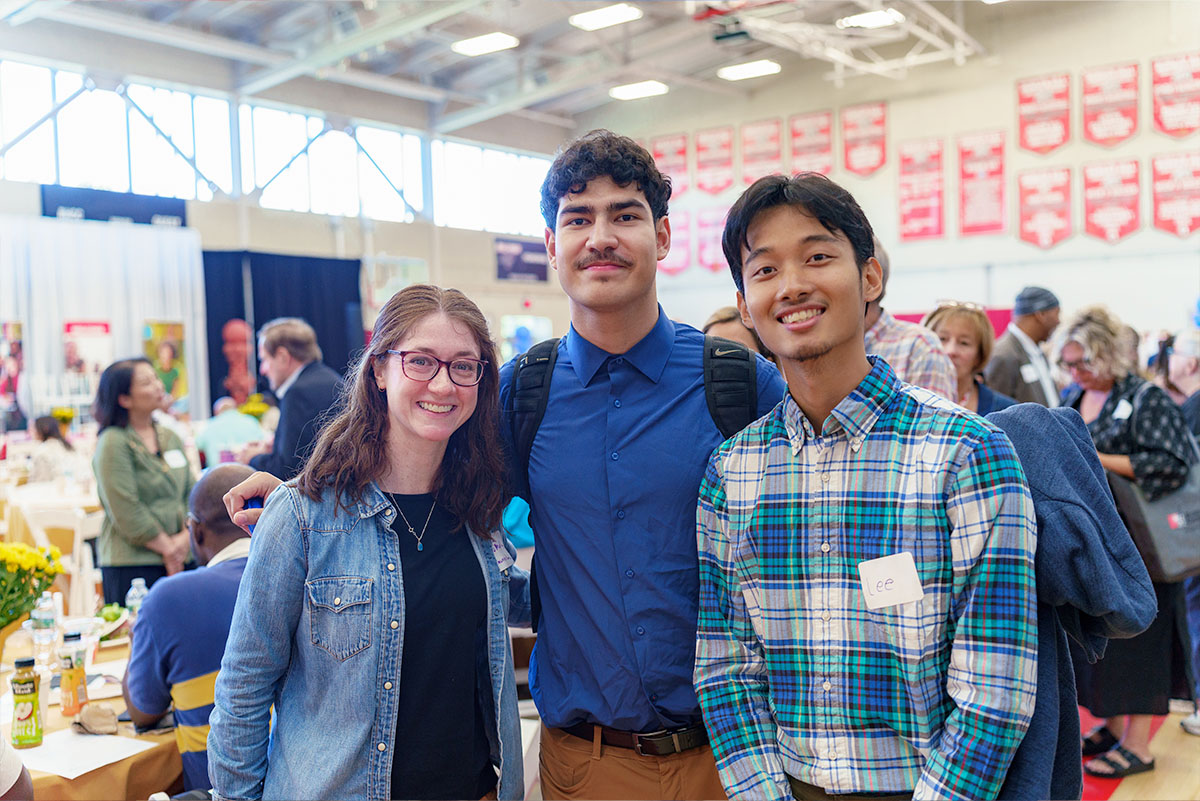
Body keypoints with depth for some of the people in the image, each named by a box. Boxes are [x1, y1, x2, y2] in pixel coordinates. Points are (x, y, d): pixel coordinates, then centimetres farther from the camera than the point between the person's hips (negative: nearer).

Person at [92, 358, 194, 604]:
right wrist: (167, 548, -10)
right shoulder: (113, 443, -8)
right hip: (131, 563, -6)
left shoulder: (170, 437, 14)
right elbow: (126, 511, -14)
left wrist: (185, 538, -4)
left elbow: (192, 492, 12)